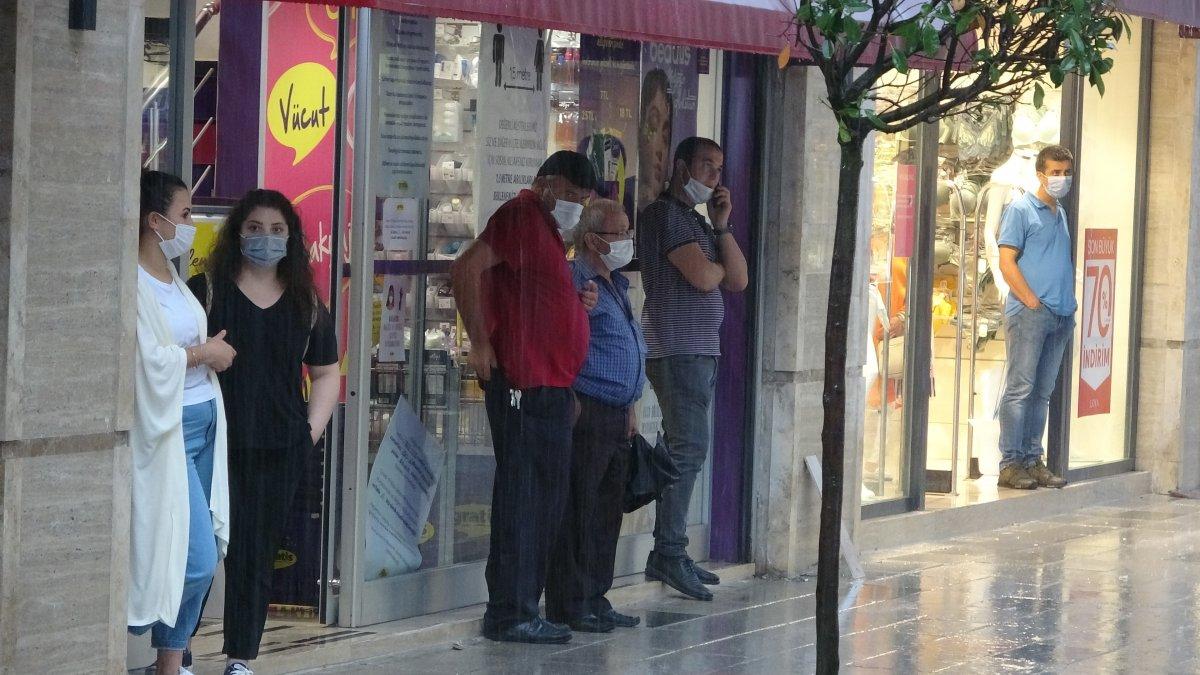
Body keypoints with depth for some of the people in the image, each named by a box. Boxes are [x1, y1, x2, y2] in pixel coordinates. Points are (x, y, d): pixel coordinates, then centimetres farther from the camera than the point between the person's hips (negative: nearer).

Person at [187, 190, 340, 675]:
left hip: (280, 451, 3)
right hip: (215, 445, -3)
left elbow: (326, 372, 19)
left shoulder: (305, 303, 12)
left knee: (257, 553, 6)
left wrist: (311, 430, 8)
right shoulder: (205, 290, 0)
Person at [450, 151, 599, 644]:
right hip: (523, 383, -10)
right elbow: (466, 270, -20)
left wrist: (577, 302, 13)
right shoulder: (521, 216, -8)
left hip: (551, 385, 10)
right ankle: (509, 613, -6)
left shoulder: (546, 227, 23)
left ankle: (523, 610, 17)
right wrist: (480, 344, -20)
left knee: (546, 496, 12)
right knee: (520, 495, -8)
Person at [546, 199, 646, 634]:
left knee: (607, 512, 12)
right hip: (585, 414, -10)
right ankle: (568, 606, -3)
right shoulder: (575, 282, -10)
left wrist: (630, 409, 25)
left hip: (616, 420, 10)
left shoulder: (616, 287, 22)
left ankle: (595, 599, 19)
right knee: (577, 512, -7)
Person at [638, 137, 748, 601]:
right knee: (690, 446, -15)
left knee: (684, 449, 9)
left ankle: (667, 553, 12)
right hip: (677, 349, -10)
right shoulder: (665, 214, -6)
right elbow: (702, 276, -17)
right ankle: (670, 553, -16)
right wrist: (718, 265, 5)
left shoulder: (697, 222, 24)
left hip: (701, 352, 10)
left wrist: (722, 228, 6)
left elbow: (738, 280, 15)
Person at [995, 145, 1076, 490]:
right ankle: (1010, 463, -7)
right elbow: (1007, 262, -9)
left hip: (1061, 316, 7)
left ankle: (1032, 460, 13)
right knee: (1020, 388, -8)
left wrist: (1070, 305, 13)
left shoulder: (1063, 214, 19)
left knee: (1043, 392, 9)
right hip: (1028, 314, -7)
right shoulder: (1021, 209, -3)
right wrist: (1033, 303, -13)